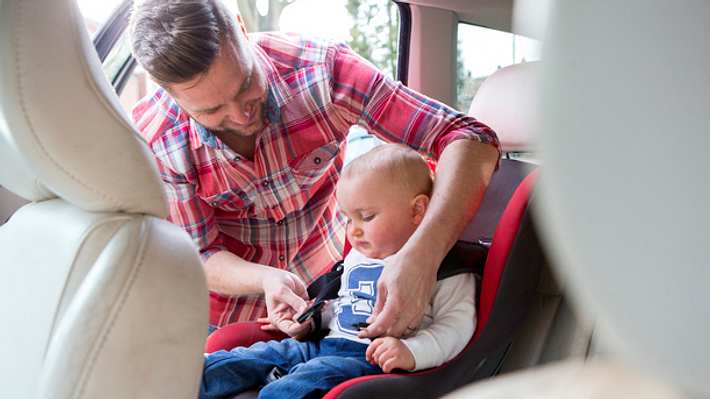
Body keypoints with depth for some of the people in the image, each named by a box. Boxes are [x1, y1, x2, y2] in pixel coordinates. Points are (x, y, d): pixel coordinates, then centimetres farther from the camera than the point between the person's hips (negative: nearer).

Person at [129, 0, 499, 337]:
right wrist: (267, 280, -37)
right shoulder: (152, 139, -24)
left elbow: (471, 142, -32)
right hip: (227, 310, 1)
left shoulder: (321, 69, -28)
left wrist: (422, 255, -48)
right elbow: (198, 257, -14)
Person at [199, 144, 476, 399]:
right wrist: (311, 319, 22)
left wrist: (412, 352, -25)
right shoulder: (356, 257, 23)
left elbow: (456, 324, -10)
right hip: (321, 344, 9)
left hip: (370, 359, -9)